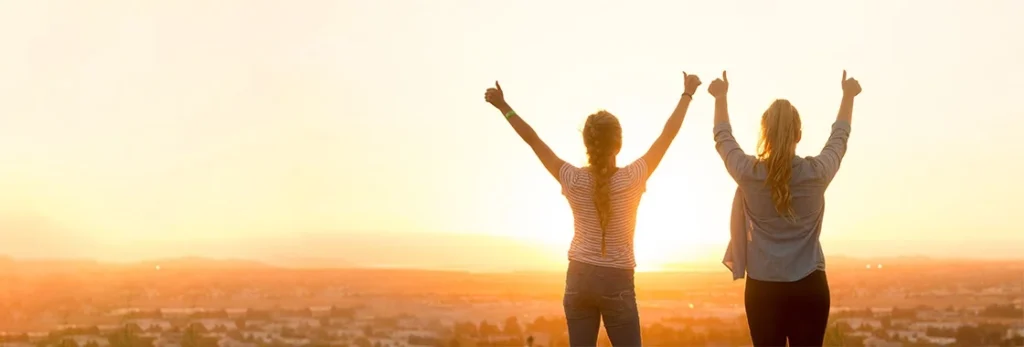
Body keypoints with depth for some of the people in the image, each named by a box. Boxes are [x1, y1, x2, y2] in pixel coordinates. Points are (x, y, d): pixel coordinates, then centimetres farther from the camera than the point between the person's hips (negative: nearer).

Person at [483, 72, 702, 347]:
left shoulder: (573, 180, -8)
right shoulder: (631, 179, -12)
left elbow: (532, 139, 0)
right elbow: (668, 135, -3)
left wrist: (503, 106, 9)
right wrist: (687, 94, 7)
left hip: (579, 278, 2)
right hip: (616, 282, -2)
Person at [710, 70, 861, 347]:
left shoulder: (748, 173, -6)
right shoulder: (816, 172, -6)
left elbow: (723, 138, 13)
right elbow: (839, 138, 15)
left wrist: (721, 96, 30)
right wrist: (848, 96, 32)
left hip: (762, 289, 0)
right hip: (809, 287, 0)